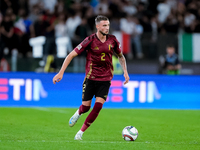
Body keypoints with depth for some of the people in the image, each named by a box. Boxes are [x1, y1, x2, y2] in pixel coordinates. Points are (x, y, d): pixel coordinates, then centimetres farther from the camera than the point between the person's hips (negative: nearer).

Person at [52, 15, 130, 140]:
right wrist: (61, 73, -14)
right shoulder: (90, 40, -12)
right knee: (86, 107, 0)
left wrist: (125, 72, 8)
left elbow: (121, 56, 18)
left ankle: (81, 132, 1)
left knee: (98, 106, -12)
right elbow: (71, 55, -9)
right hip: (91, 78, -2)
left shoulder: (112, 40, -1)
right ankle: (78, 113, 40)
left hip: (105, 80, 2)